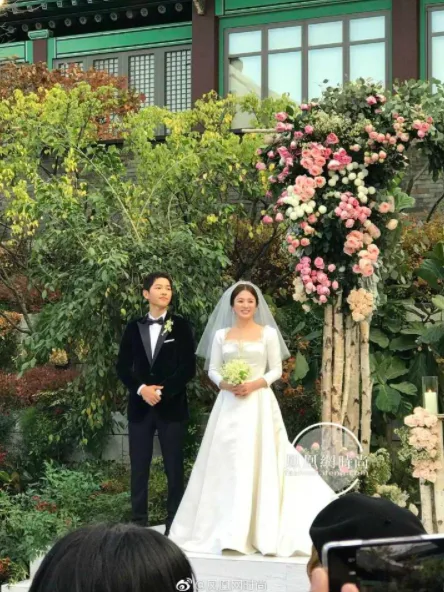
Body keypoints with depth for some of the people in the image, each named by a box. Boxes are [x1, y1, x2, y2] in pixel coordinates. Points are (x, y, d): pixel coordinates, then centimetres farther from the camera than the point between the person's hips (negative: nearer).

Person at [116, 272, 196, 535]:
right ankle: (139, 524, 9)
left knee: (174, 468, 1)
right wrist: (141, 389, -10)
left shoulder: (181, 326, 2)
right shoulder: (134, 327, 10)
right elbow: (122, 367, 6)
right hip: (140, 406, 2)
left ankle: (174, 525, 6)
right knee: (139, 468, 3)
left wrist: (163, 392, -12)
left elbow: (189, 368, -4)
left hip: (172, 407, -2)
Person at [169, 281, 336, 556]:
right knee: (227, 465, 0)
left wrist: (255, 384, -14)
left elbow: (276, 370, 2)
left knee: (258, 464, -6)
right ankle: (228, 532, 6)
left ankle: (260, 531, -3)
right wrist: (226, 384, -11)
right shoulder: (221, 335, 10)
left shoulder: (268, 333, 3)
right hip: (229, 404, 2)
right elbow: (213, 370, 9)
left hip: (259, 404, -2)